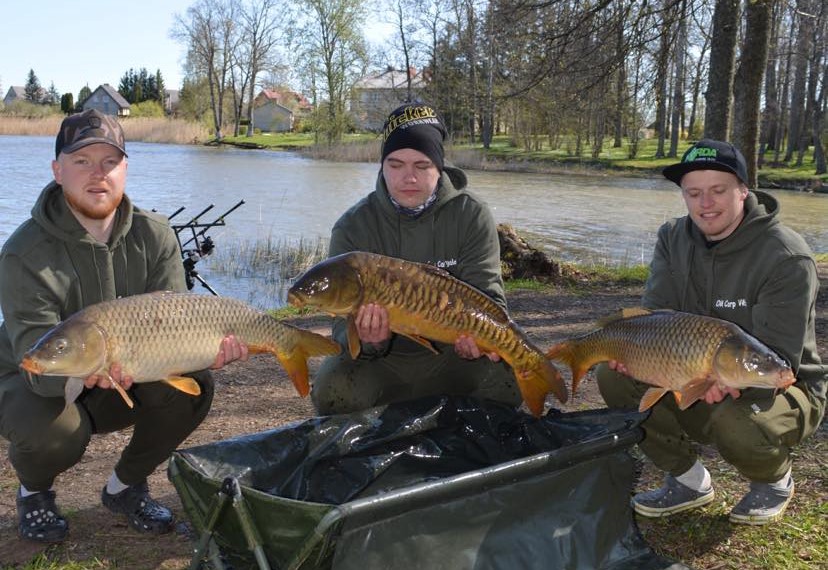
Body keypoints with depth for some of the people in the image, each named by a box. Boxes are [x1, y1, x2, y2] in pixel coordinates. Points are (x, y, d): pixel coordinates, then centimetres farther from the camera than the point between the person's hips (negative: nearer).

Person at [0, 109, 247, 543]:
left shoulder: (155, 236, -11)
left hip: (122, 386, 4)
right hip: (39, 386, -3)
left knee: (192, 387, -23)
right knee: (51, 432, -35)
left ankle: (126, 485, 5)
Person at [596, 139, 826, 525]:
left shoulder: (787, 257, -21)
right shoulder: (673, 239, -2)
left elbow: (778, 360, -23)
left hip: (782, 388, -5)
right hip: (696, 380, 6)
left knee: (737, 425, -38)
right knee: (614, 378, -14)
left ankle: (775, 480, 3)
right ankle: (689, 481, 4)